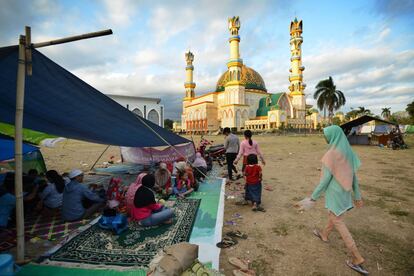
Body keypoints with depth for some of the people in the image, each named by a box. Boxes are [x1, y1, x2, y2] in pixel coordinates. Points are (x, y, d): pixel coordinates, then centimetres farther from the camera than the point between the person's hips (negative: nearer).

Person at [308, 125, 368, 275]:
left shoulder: (331, 154, -28)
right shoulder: (347, 151, -1)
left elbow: (325, 179, -24)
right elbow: (353, 175, 6)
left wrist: (314, 195, -11)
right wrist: (357, 195, 14)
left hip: (334, 193, -9)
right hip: (344, 191, 9)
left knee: (338, 222, 5)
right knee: (333, 214, 28)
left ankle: (357, 258, 10)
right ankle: (324, 234, 51)